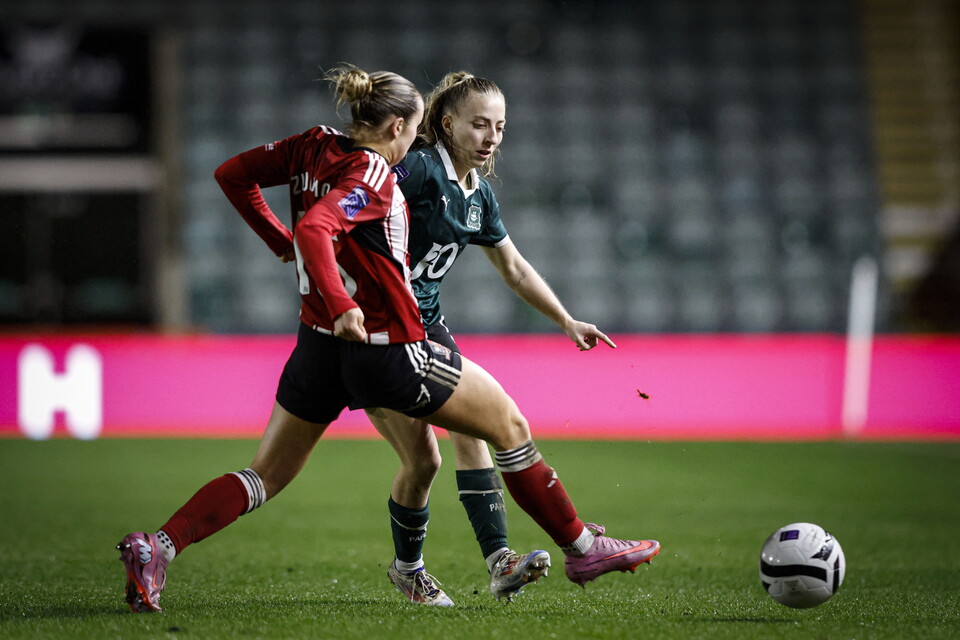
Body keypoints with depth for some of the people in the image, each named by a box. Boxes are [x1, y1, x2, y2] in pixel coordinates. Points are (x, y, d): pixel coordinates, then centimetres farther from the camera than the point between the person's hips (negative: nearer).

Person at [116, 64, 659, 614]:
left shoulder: (315, 147, 4)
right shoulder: (372, 175, -17)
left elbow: (232, 174, 12)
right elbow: (315, 229, -32)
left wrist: (280, 240, 18)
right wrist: (341, 305, -35)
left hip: (319, 347, 8)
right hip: (389, 351, -8)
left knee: (265, 477, 12)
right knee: (510, 426, 9)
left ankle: (156, 548, -6)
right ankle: (582, 546, 16)